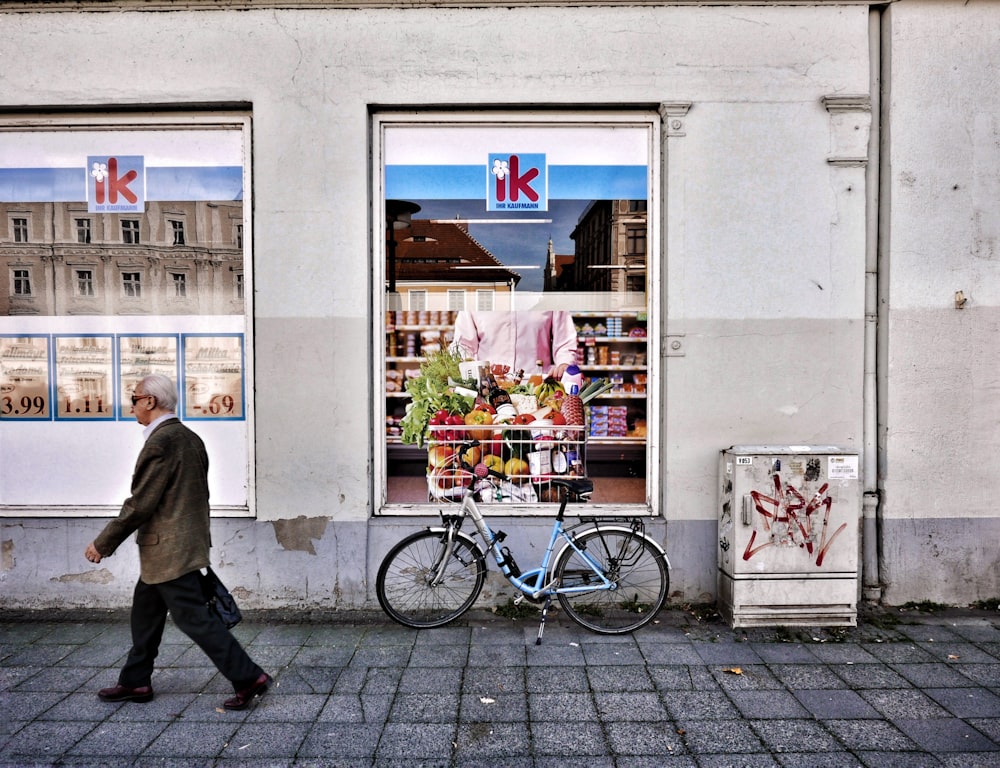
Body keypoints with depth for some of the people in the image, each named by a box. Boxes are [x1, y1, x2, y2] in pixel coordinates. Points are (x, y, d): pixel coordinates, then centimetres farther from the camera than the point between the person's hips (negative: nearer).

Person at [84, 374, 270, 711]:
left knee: (195, 618, -3)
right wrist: (197, 538, 22)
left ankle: (248, 677, 1)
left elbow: (140, 504, -20)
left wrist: (103, 543, -9)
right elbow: (198, 495, 15)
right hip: (185, 544, 10)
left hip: (169, 552, -10)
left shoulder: (160, 442, -20)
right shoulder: (190, 438, 9)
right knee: (145, 613, 21)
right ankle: (135, 682, 34)